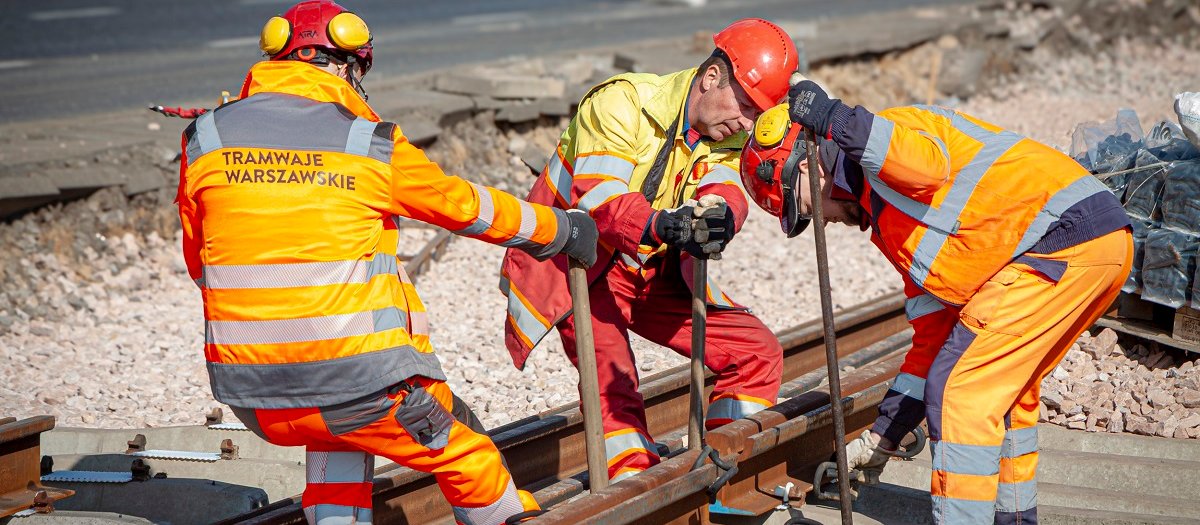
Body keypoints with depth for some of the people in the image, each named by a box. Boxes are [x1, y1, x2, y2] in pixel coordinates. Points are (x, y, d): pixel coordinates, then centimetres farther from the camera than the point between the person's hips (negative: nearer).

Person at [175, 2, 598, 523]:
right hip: (361, 383, -4)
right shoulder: (372, 145, -3)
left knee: (338, 435, 33)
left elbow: (199, 263, 15)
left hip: (249, 393, 4)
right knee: (460, 453, 20)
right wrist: (558, 227, 28)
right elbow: (465, 206, 10)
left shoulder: (204, 140, 5)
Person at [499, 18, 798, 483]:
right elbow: (597, 199, -33)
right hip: (582, 268, -7)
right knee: (611, 385, -26)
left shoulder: (728, 134, -1)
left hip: (654, 272, 7)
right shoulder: (623, 102, -22)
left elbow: (725, 191, -19)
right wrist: (660, 225, -53)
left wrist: (721, 214, -44)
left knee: (756, 352, 2)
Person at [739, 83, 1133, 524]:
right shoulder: (887, 222, 24)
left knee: (960, 390, -7)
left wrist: (835, 119, -23)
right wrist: (884, 434, 24)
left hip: (1065, 234, -11)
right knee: (1003, 389, 24)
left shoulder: (894, 129, -2)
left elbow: (929, 166, -29)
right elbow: (934, 331, 24)